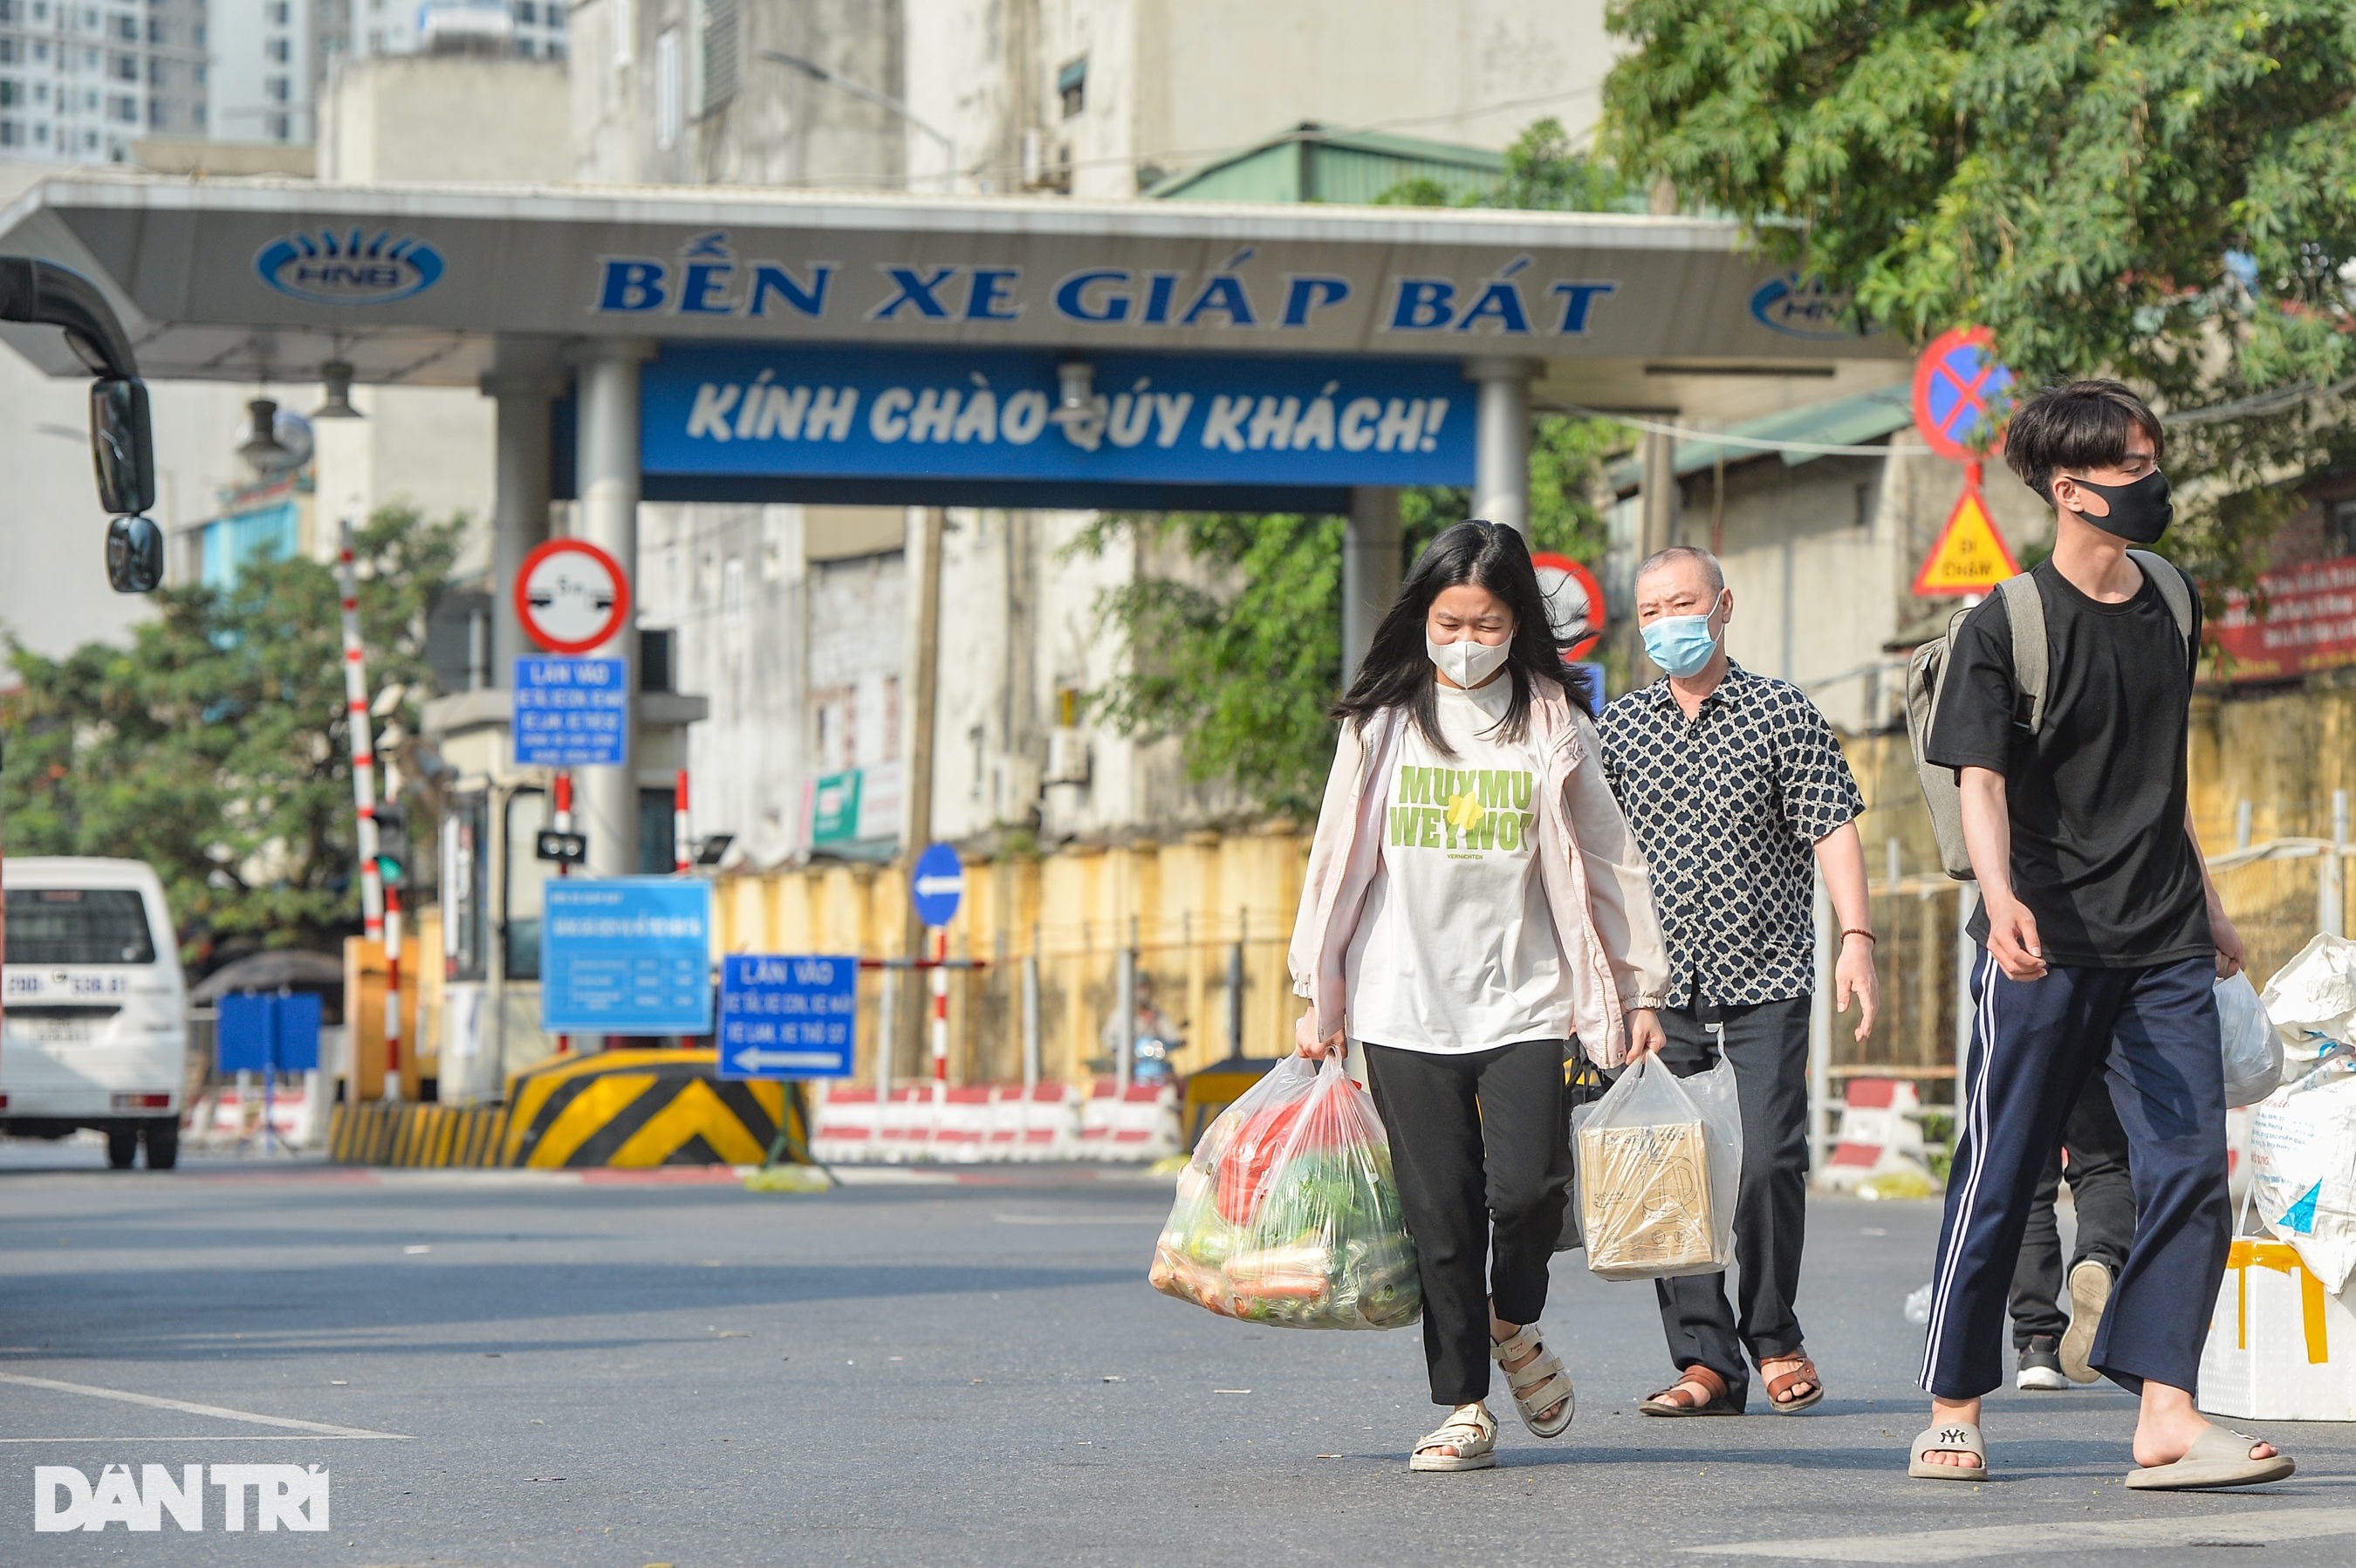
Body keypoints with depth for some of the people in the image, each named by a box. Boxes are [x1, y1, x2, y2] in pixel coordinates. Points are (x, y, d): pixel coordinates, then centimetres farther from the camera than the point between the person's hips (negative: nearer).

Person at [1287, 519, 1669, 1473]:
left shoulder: (1552, 728, 5)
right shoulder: (1381, 725, 8)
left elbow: (1608, 862, 9)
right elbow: (1338, 863, 12)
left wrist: (1639, 991, 8)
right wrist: (1318, 997, 11)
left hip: (1523, 1001, -1)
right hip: (1404, 1007, 1)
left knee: (1528, 1187, -15)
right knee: (1440, 1211, -1)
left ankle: (1513, 1323, 16)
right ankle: (1462, 1408, 9)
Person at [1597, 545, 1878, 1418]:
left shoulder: (1783, 713, 2)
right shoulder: (1619, 727, 10)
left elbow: (1832, 827, -3)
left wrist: (1856, 936, -14)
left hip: (1766, 982, -3)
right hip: (1661, 985, 3)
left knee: (1769, 1163, -12)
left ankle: (1774, 1337, 9)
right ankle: (1706, 1361, 1)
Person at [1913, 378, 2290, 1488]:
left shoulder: (2172, 603, 12)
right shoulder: (2004, 624, -6)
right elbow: (1982, 781, -12)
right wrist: (2000, 897, -29)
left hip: (2163, 946, 5)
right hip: (2045, 946, -5)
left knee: (2191, 1170, -7)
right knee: (1998, 1178, 1)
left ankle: (2164, 1418, -9)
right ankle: (1951, 1412, 12)